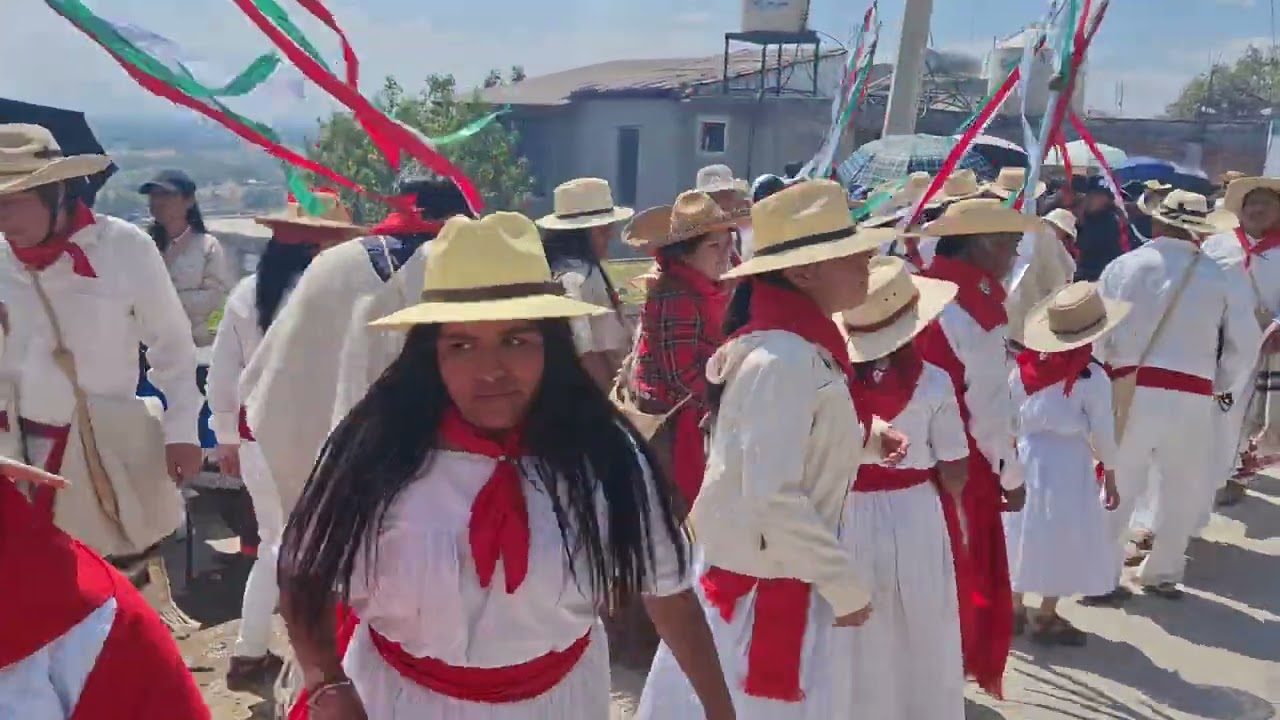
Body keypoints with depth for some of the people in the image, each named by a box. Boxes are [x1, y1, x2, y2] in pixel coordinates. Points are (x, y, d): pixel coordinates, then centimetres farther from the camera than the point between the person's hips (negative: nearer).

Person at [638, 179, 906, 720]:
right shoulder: (787, 360, -25)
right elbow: (774, 498, -29)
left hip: (778, 583, 9)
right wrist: (847, 586, -19)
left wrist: (867, 439, 3)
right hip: (763, 592, -9)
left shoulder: (801, 348, 5)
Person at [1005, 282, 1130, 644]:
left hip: (1027, 456, 5)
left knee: (1024, 533, 16)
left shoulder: (1024, 366, -3)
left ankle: (1015, 608, 27)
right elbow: (1102, 431, -8)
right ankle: (1047, 618, 18)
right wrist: (1109, 476, 3)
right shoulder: (1092, 376, -14)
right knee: (1062, 541, 9)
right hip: (1069, 462, -4)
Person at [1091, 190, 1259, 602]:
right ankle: (1162, 574, 28)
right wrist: (1221, 386, 19)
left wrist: (1104, 376, 16)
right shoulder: (1217, 276, 3)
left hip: (1131, 390, 0)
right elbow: (1246, 342, 6)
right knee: (1182, 490, 17)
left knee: (1117, 486, 8)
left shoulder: (1124, 265, 2)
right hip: (1192, 397, 0)